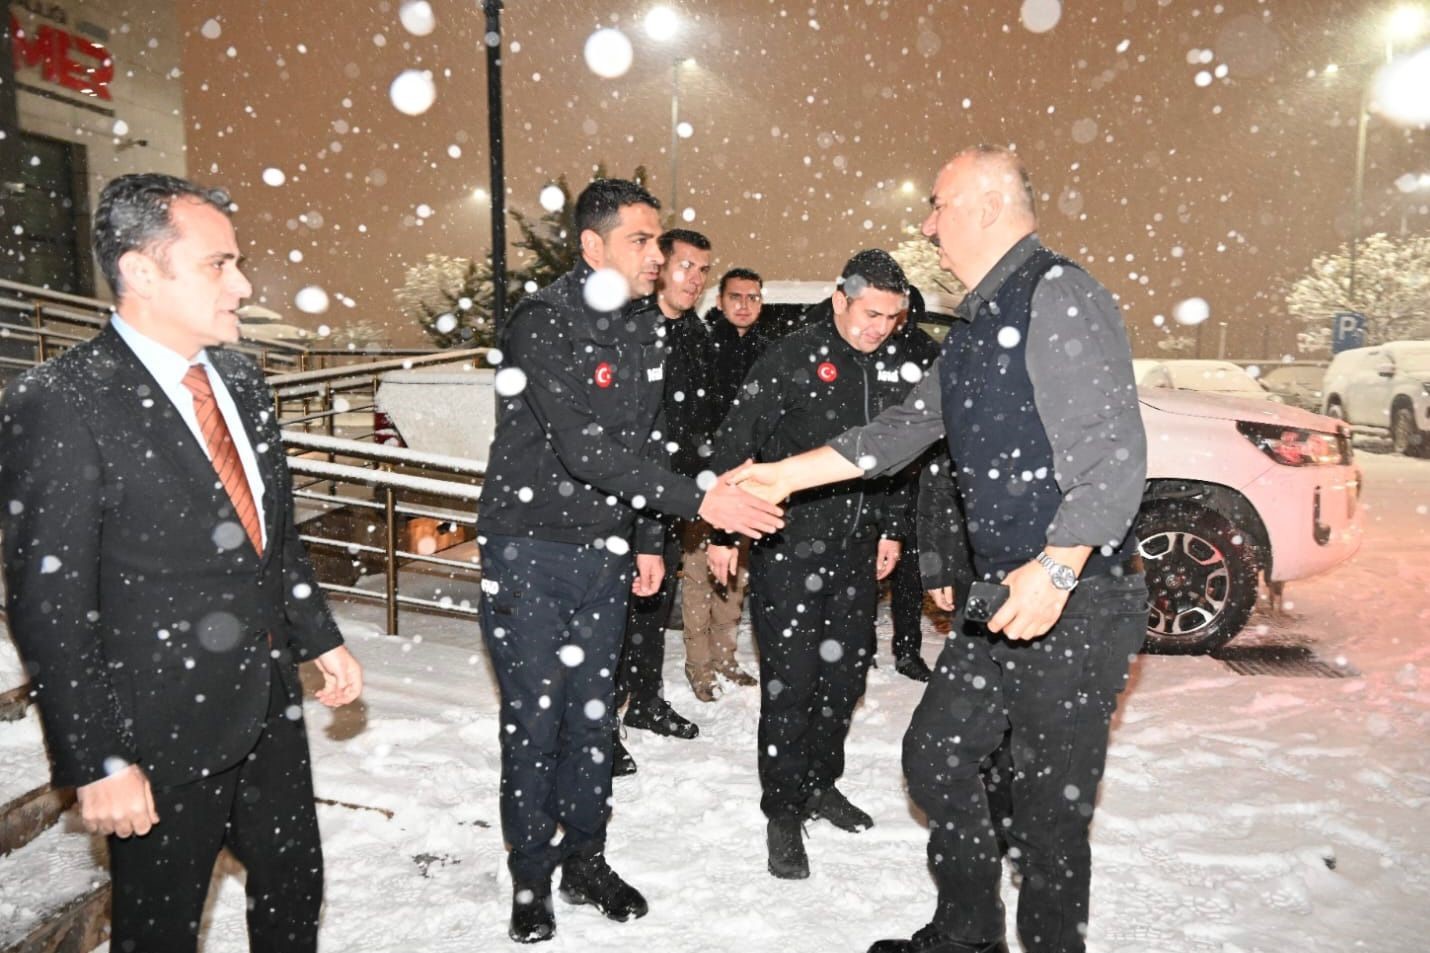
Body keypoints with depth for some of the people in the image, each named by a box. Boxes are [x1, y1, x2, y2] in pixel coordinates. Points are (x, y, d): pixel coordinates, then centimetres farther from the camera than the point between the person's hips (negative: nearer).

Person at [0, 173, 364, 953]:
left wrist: (321, 639, 13)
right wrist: (98, 764, -16)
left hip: (270, 707, 6)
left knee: (294, 888, 21)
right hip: (163, 739, -6)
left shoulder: (240, 381, 4)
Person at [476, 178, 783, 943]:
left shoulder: (645, 327, 7)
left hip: (604, 551, 6)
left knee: (593, 712, 14)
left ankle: (585, 861, 31)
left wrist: (650, 539, 13)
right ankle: (531, 879, 24)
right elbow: (585, 449, -26)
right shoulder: (541, 324, -17)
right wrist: (698, 501, -27)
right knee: (534, 717, 4)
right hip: (529, 549, -6)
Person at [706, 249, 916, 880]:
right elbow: (735, 445, -9)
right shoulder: (790, 360, -11)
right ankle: (784, 813, 12)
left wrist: (892, 528, 17)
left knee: (846, 672, 14)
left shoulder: (896, 366, 7)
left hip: (856, 549, 6)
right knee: (790, 680, -3)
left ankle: (821, 782, 34)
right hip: (787, 547, -6)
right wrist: (723, 531, -10)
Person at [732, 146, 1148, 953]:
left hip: (1074, 603, -10)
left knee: (1050, 810, 2)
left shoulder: (1060, 296, -14)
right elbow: (909, 427, 19)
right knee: (938, 757, 17)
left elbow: (1117, 453, -22)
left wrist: (1057, 570, -29)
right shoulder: (980, 324, 17)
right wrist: (786, 475, 16)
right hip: (1000, 599, 10)